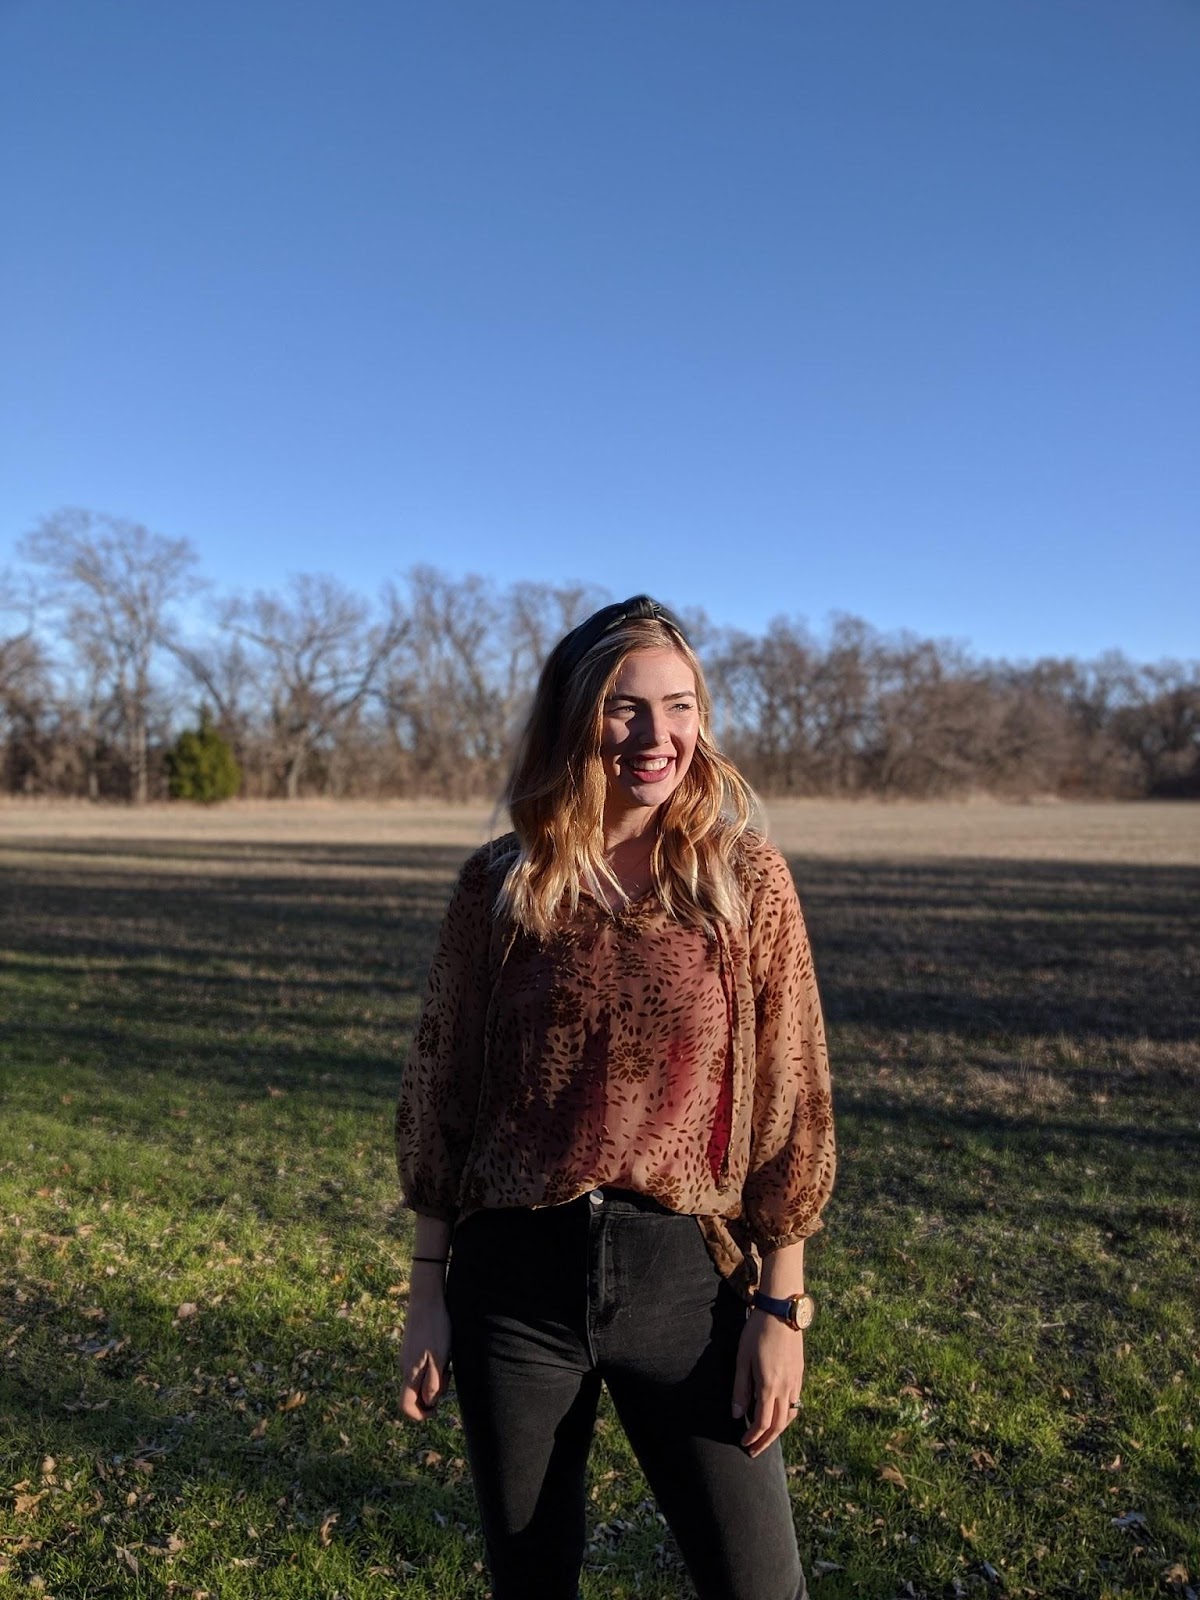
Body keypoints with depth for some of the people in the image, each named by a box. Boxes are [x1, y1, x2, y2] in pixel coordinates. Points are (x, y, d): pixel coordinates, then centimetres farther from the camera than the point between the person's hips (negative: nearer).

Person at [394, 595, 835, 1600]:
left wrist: (781, 1305, -4)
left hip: (684, 1276, -1)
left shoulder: (747, 881, -5)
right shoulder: (498, 888, -3)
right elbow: (441, 1092, 3)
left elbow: (789, 1100, -3)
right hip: (515, 1278, 1)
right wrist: (429, 1288, 4)